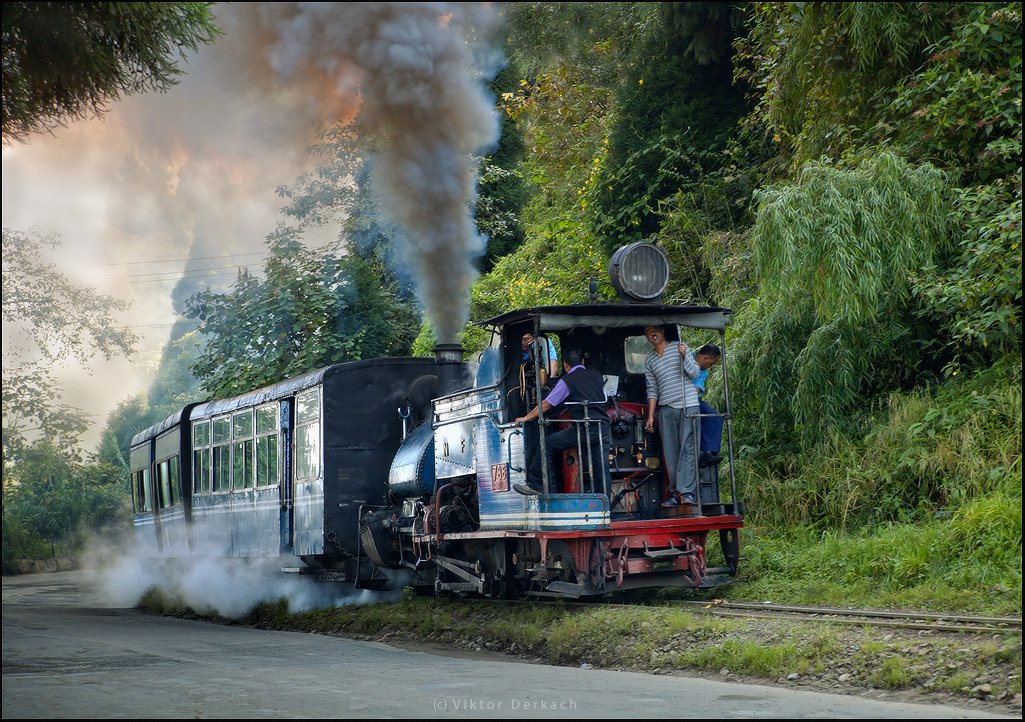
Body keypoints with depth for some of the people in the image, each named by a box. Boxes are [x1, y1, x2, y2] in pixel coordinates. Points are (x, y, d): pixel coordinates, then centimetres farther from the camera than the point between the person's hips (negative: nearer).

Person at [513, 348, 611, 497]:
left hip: (583, 429, -6)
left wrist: (526, 418, 10)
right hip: (603, 428, 6)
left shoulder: (567, 380, -1)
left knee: (547, 444, 4)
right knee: (602, 468, 7)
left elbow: (547, 404, 0)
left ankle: (534, 485, 3)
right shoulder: (596, 376, 14)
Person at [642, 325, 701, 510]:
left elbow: (695, 373, 1)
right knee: (670, 453, 1)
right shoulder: (649, 361, 16)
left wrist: (684, 356, -15)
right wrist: (650, 416, 10)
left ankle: (687, 491, -17)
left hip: (688, 406, -4)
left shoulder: (680, 348, 6)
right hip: (666, 409, 4)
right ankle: (677, 493, 3)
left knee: (688, 449, -11)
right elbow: (652, 390, 16)